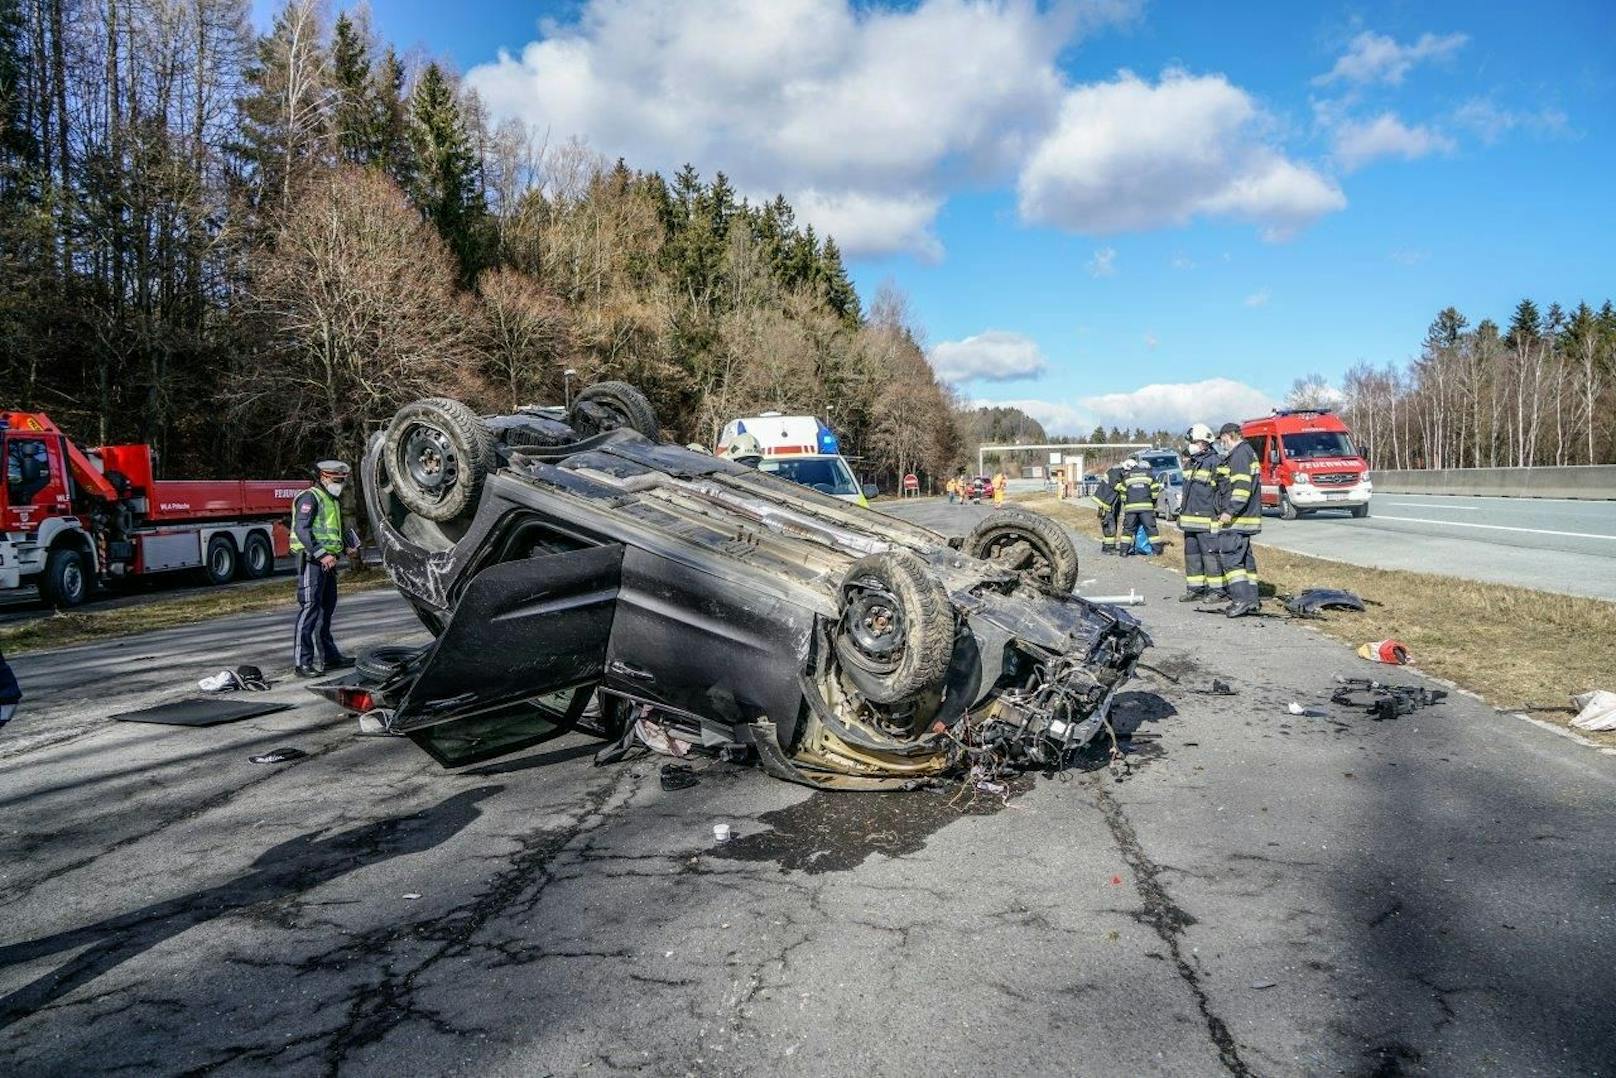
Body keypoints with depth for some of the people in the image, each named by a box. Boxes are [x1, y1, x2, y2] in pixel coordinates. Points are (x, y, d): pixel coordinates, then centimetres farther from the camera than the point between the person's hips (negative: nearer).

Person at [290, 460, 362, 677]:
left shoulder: (334, 500, 21)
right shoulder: (310, 498, -9)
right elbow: (301, 530, -19)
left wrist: (350, 546, 15)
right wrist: (321, 554, -26)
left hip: (328, 560, 10)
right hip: (311, 560, -10)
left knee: (327, 608, 16)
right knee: (309, 608, -13)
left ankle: (329, 656, 26)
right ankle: (302, 662, -13)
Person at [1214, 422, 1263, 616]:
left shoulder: (1240, 454, -12)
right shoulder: (1248, 453, 22)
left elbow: (1242, 486, -22)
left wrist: (1230, 511, -23)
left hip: (1235, 519, -11)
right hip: (1245, 518, 11)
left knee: (1230, 558, -12)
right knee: (1246, 559, 12)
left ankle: (1242, 599, -18)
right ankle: (1252, 600, 15)